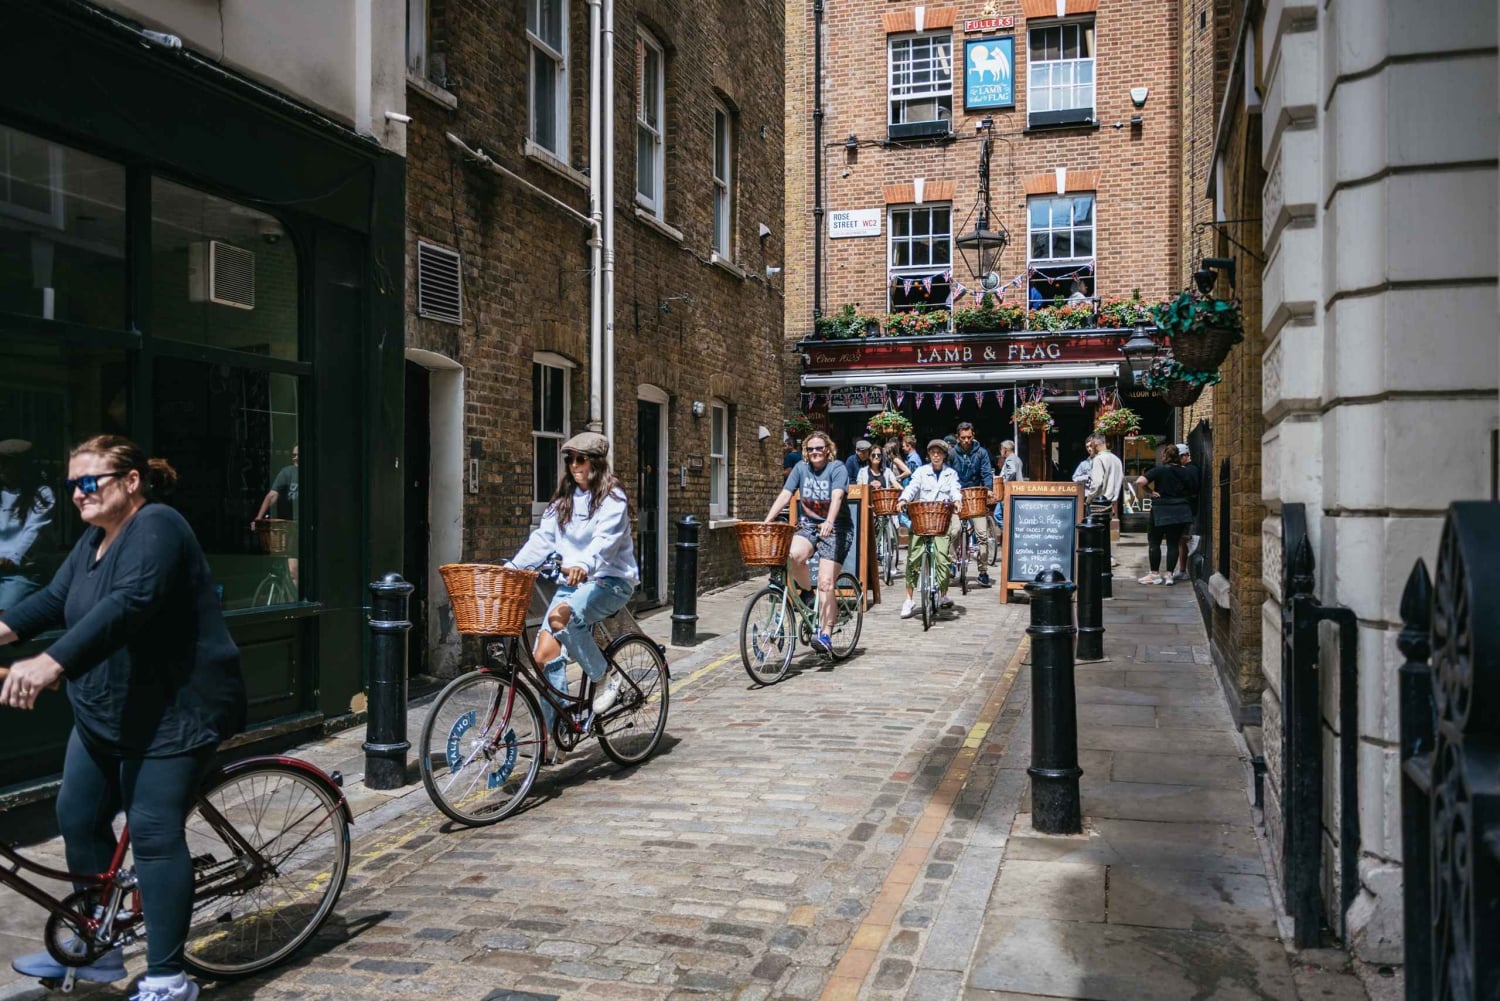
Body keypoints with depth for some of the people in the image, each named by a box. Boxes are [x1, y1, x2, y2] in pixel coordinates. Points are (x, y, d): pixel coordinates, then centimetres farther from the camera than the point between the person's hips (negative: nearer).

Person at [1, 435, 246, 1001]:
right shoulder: (94, 539, 12)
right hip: (104, 713, 10)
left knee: (154, 833, -9)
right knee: (78, 819, 13)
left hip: (172, 711, -10)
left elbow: (128, 605, -33)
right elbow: (53, 600, 7)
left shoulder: (157, 527, -19)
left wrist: (50, 663, -42)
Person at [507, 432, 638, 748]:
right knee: (544, 653, -9)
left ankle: (604, 678, -13)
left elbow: (606, 540, -25)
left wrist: (583, 564, -45)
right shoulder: (562, 500, 14)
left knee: (561, 616, -35)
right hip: (572, 581, 6)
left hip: (609, 581, -6)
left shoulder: (613, 499, -7)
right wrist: (512, 568, -9)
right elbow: (542, 539, 6)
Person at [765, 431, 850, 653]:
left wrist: (829, 522, -42)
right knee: (793, 555, -30)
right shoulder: (801, 468, 3)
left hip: (836, 528, -4)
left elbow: (837, 497, -25)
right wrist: (767, 521, -15)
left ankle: (825, 635, -7)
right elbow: (785, 495, -3)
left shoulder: (837, 469, -9)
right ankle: (806, 591, 0)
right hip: (809, 525, 4)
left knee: (825, 583, -13)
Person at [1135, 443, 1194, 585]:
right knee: (1173, 544, 7)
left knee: (1154, 542, 7)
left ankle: (1155, 574, 9)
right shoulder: (1183, 472, 4)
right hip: (1180, 512, 4)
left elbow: (1140, 481, -22)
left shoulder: (1159, 470, -10)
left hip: (1161, 511, -4)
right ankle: (1169, 575, 5)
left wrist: (1150, 492, -10)